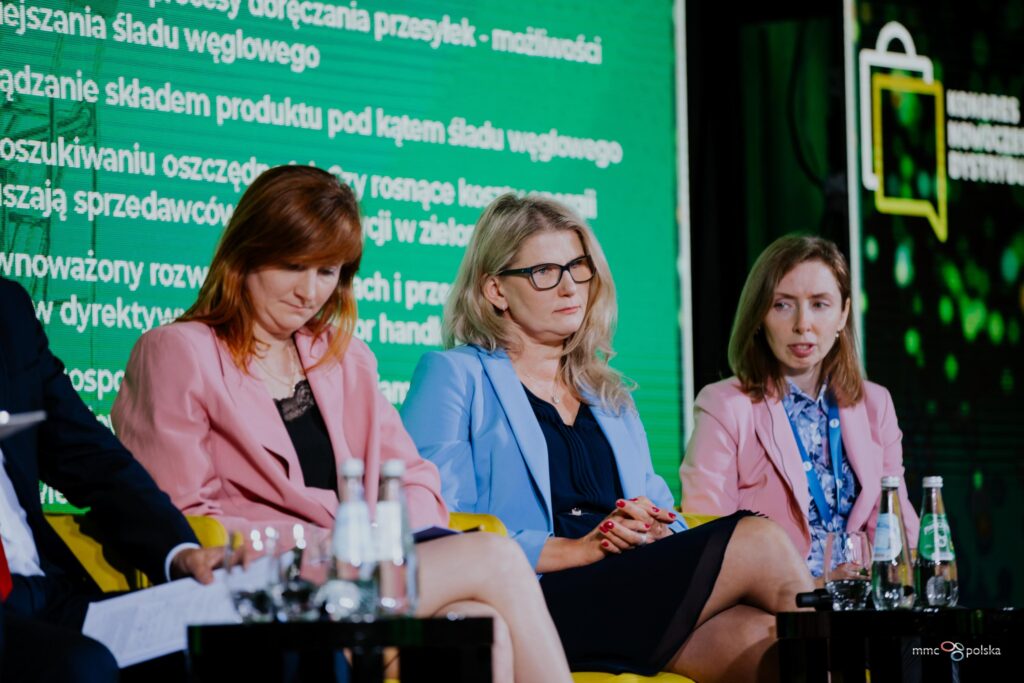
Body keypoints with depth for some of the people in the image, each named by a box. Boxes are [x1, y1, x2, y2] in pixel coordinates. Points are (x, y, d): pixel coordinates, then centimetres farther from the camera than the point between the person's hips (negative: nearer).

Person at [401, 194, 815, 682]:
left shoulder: (608, 394, 29)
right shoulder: (454, 376, 8)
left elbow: (660, 511, 24)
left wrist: (656, 529, -3)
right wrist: (576, 549, -14)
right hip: (536, 600, -6)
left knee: (761, 638, -31)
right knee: (758, 542, -24)